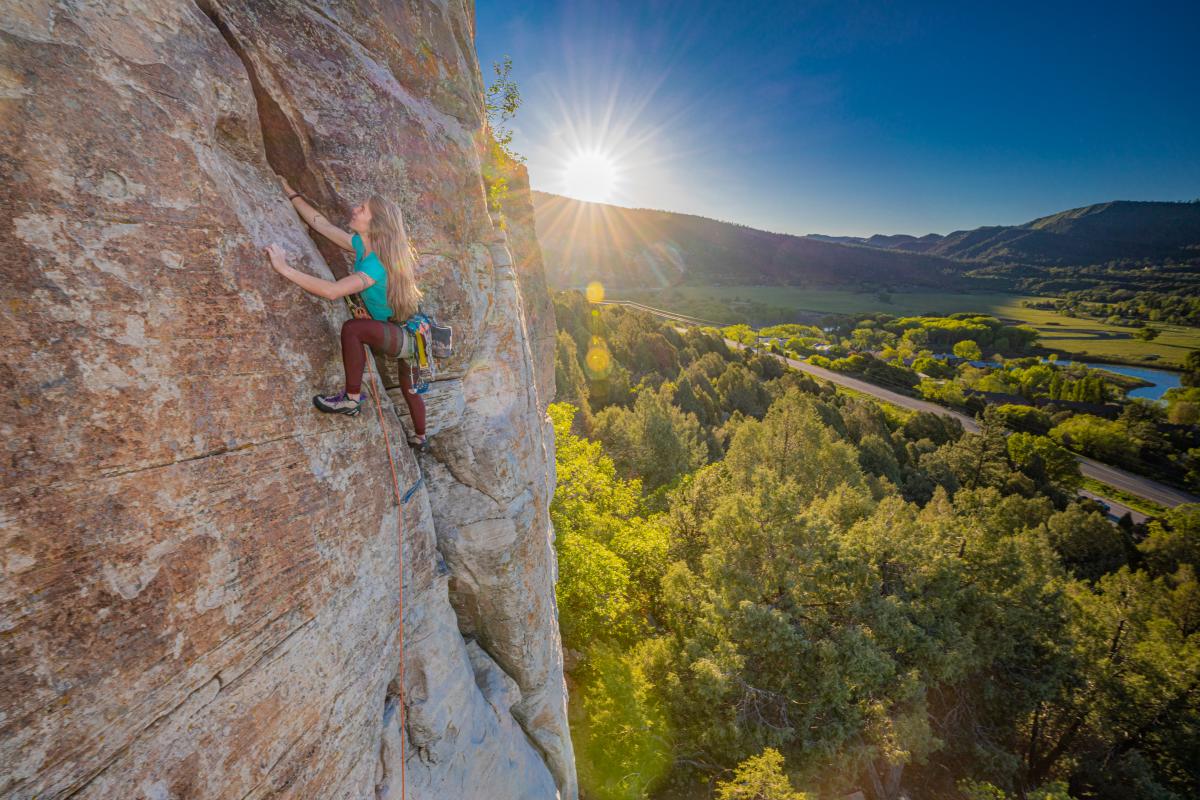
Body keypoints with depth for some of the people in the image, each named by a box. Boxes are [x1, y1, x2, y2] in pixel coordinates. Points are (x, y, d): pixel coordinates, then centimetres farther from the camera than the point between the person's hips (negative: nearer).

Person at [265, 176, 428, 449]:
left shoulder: (378, 263, -26)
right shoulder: (362, 244, 0)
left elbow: (332, 291, -38)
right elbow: (321, 224, 13)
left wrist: (284, 268, -33)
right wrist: (290, 193, 18)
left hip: (406, 337, -10)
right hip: (405, 336, 10)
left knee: (353, 327, -31)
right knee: (409, 388, 25)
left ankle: (351, 400, -15)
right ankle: (419, 437, 47)